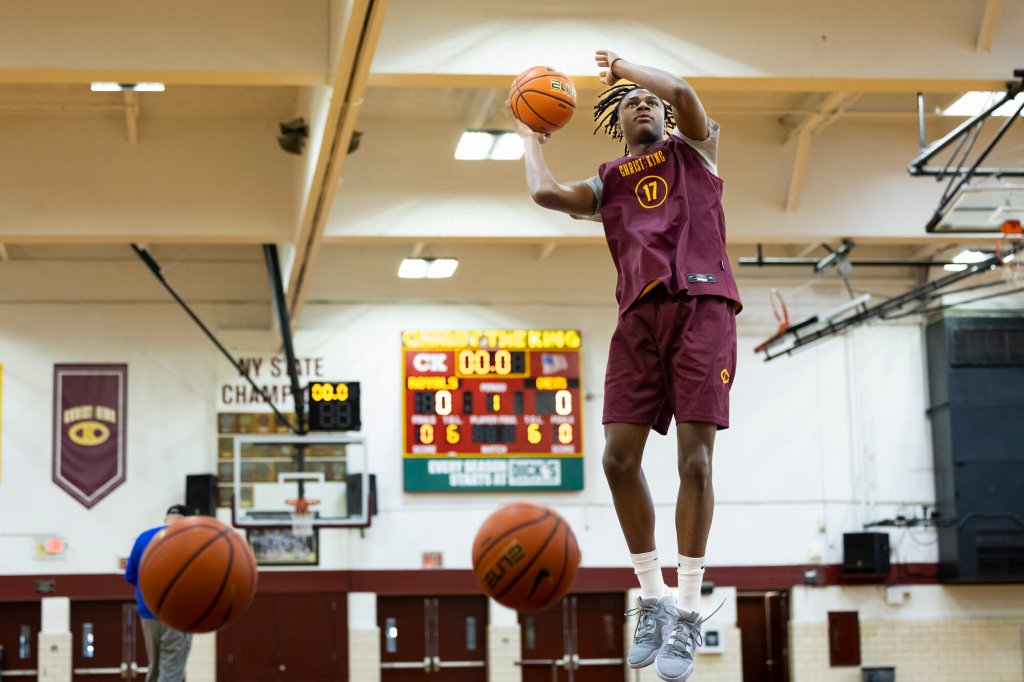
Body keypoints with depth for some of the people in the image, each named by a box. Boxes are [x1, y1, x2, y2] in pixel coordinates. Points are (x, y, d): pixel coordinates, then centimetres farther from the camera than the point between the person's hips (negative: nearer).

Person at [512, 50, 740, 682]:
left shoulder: (694, 150, 18)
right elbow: (545, 192, 5)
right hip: (640, 314, 3)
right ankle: (652, 596, 9)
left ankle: (687, 613, -4)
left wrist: (623, 65, 13)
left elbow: (681, 92, -3)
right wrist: (532, 141, 24)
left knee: (696, 457, -11)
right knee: (620, 456, -7)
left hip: (701, 304, -3)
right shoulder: (607, 184, 23)